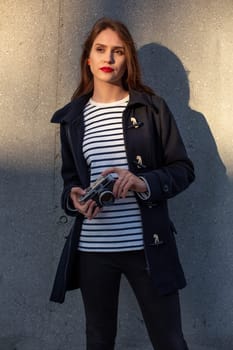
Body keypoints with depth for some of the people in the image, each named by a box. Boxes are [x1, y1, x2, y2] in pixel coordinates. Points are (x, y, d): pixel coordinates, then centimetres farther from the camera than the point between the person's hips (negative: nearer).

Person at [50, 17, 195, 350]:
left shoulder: (151, 107, 0)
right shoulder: (72, 117, 8)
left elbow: (184, 169, 1)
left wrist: (144, 183, -18)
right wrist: (74, 198, -7)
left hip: (147, 245, -2)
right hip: (92, 248, 3)